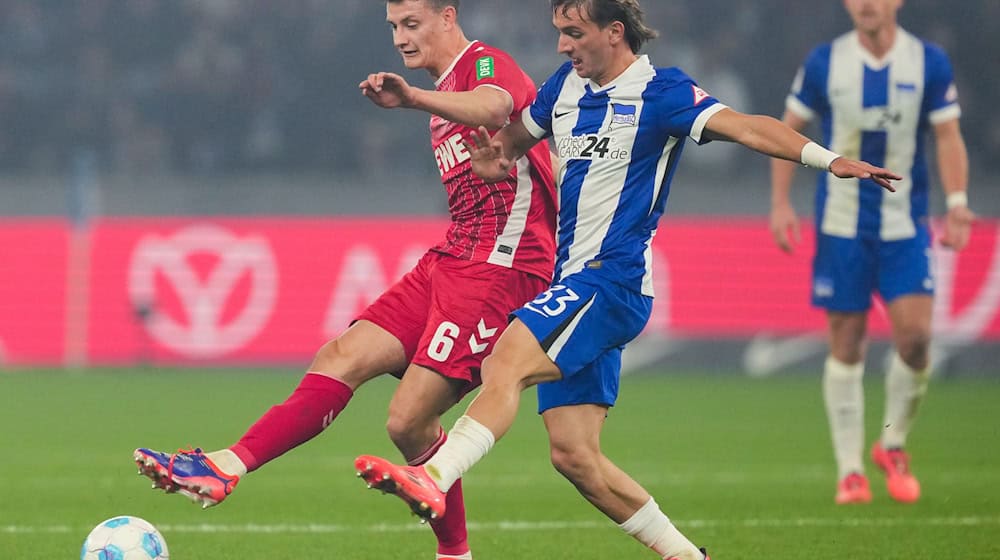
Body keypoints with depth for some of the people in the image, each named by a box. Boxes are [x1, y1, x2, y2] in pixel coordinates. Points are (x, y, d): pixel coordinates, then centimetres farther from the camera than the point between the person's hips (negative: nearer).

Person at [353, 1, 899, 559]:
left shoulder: (660, 91, -8)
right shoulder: (567, 85, 14)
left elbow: (743, 126, -20)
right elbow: (517, 136, 30)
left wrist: (828, 158, -34)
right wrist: (494, 156, 4)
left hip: (613, 279, -8)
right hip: (575, 284, 8)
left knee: (505, 364, -28)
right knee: (574, 455, 3)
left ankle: (433, 480, -40)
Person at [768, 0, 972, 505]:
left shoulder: (929, 63, -1)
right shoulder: (824, 63, -1)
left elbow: (948, 137, 1)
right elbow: (788, 131, 7)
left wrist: (956, 203, -12)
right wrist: (780, 204, 0)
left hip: (905, 224, 0)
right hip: (840, 224, 0)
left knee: (915, 334, -13)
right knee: (846, 345, 0)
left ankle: (893, 445, 12)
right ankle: (849, 471, 8)